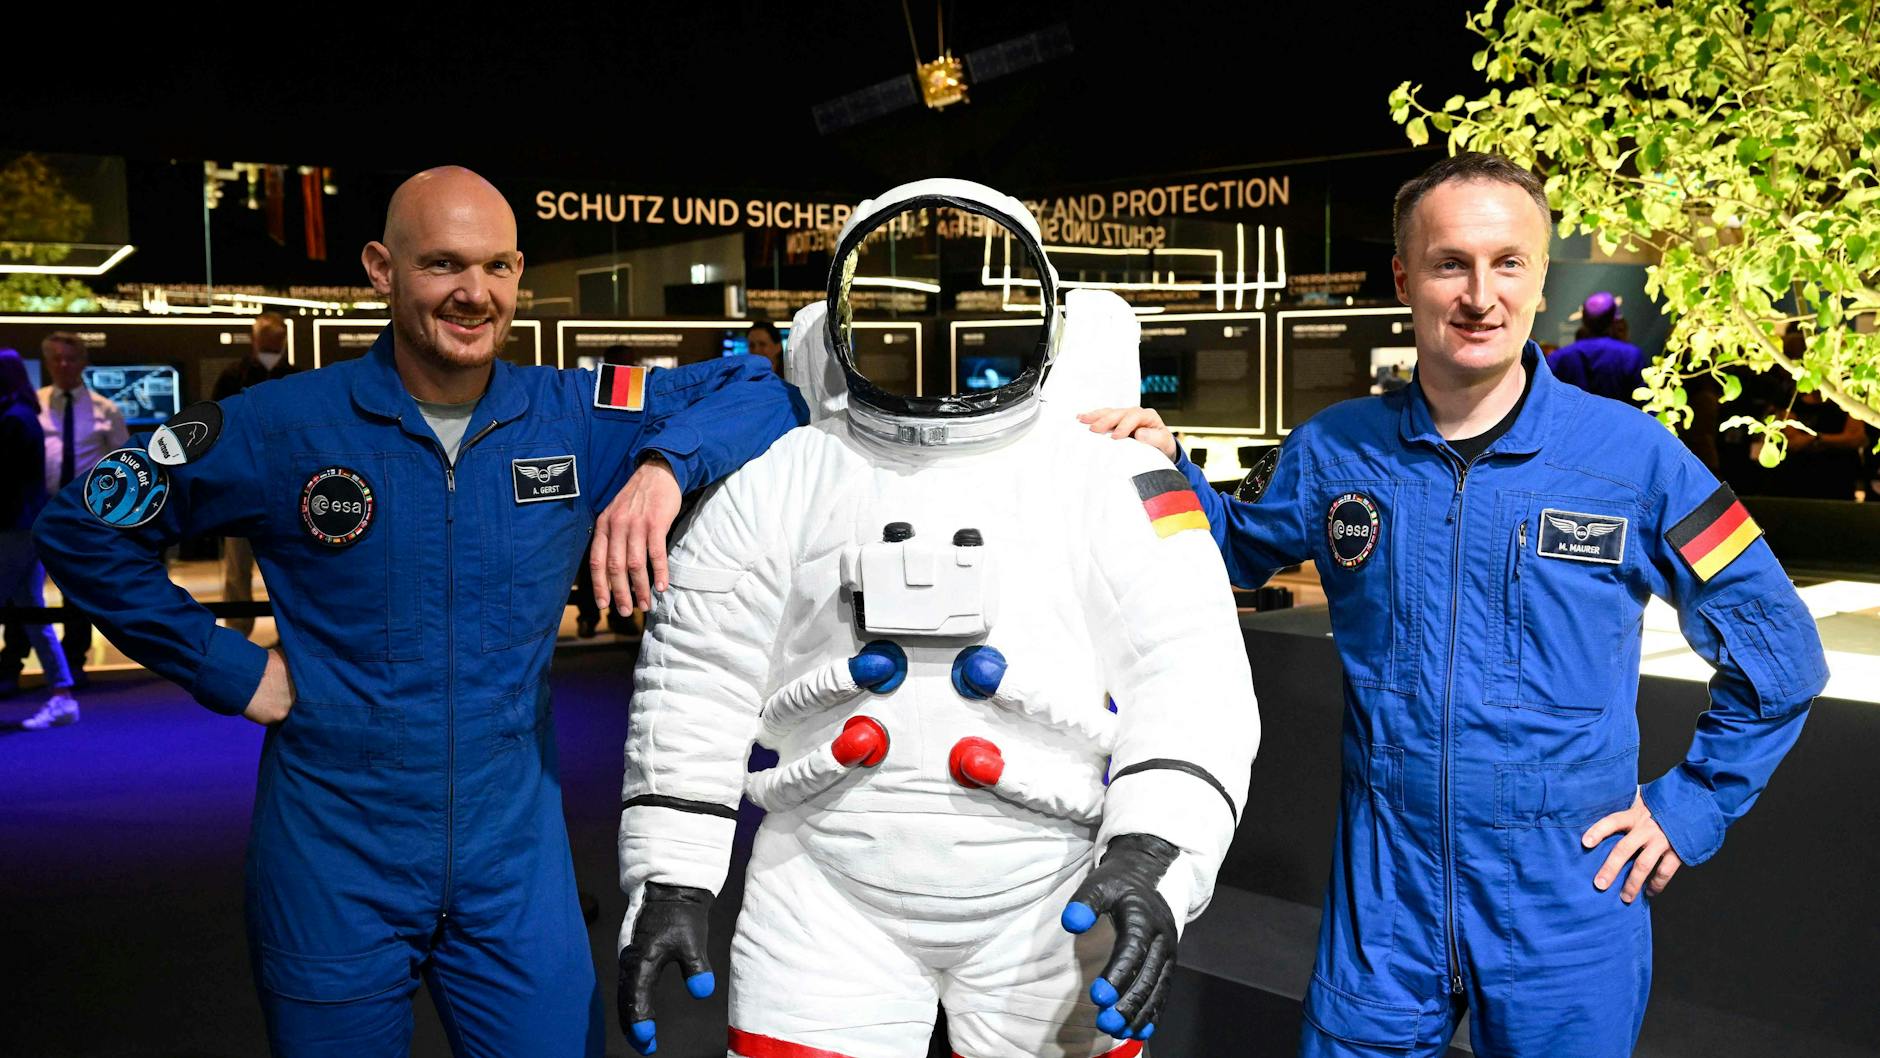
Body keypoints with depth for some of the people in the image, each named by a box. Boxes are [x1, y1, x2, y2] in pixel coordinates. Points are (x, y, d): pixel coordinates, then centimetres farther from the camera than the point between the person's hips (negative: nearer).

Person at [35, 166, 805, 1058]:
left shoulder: (574, 419, -3)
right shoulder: (284, 426, -8)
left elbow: (753, 389, 0)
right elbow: (83, 527, 2)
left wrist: (665, 465, -19)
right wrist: (224, 668, -4)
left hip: (514, 858, 1)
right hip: (335, 869, -1)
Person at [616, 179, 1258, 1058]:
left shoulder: (1110, 478, -3)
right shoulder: (777, 486, 1)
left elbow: (1189, 679, -9)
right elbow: (697, 686, 4)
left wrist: (1154, 861, -21)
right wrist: (668, 880, 2)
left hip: (1051, 902, 0)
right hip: (830, 892, 1)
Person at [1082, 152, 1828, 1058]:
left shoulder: (1632, 455, -9)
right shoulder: (1333, 450, -4)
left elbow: (1777, 653, 2)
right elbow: (1240, 552, 15)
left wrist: (1690, 806, -1)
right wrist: (1167, 467, -2)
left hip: (1566, 898, -1)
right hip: (1383, 888, 2)